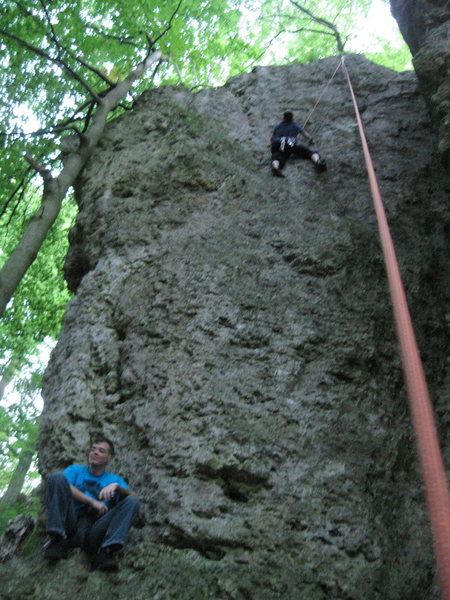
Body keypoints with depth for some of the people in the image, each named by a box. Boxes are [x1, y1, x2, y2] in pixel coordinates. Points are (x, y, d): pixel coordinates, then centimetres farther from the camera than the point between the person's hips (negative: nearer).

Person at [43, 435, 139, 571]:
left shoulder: (114, 479, 25)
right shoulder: (76, 470, 22)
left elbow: (133, 497, 7)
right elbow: (62, 485, -1)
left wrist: (117, 486, -13)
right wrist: (92, 501, -8)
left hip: (94, 531, 1)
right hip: (70, 524, 0)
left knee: (133, 502, -17)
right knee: (57, 477, -14)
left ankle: (107, 551, -36)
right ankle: (58, 541, -25)